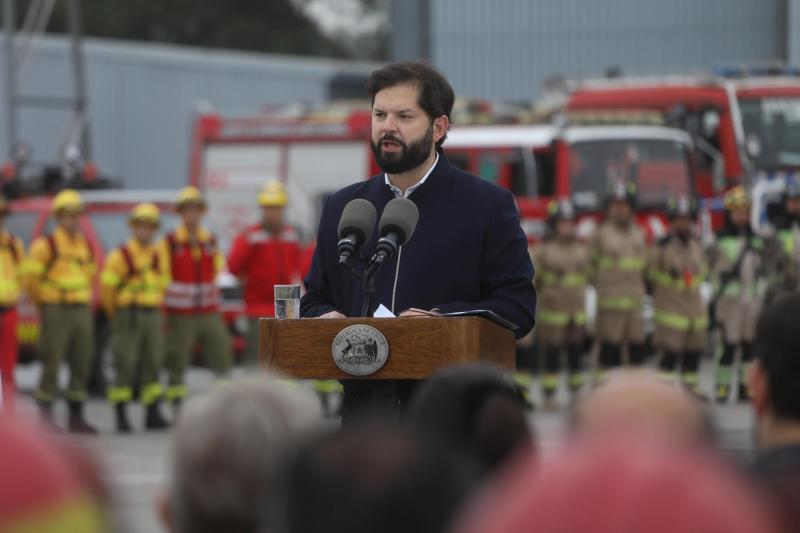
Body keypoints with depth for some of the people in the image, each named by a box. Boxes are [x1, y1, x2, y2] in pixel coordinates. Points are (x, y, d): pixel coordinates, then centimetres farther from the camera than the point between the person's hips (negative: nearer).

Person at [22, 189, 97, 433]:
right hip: (56, 312, -6)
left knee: (81, 365, 6)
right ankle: (45, 417, 0)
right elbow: (30, 275, -7)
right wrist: (42, 303, 0)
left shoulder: (86, 246, 12)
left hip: (82, 312, 6)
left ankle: (76, 417, 13)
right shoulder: (45, 245, -7)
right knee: (52, 364, -5)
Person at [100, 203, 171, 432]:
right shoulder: (120, 256, -8)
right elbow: (106, 287, -5)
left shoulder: (159, 256, 11)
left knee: (153, 365, 5)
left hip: (153, 316, 5)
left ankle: (153, 414, 9)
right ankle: (121, 416, -2)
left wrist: (155, 308, 11)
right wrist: (115, 313, 4)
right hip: (128, 317, -5)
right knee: (125, 365, -5)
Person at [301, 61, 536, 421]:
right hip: (366, 411, 4)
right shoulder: (340, 209, 18)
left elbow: (518, 305, -2)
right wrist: (326, 317, -2)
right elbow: (315, 300, 23)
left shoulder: (489, 206, 3)